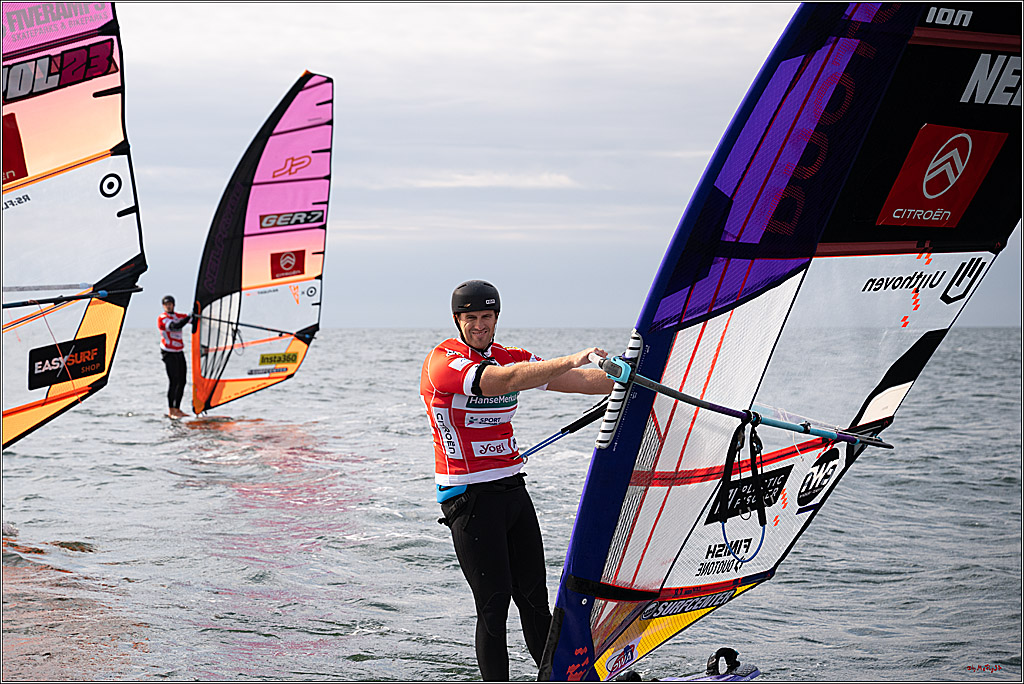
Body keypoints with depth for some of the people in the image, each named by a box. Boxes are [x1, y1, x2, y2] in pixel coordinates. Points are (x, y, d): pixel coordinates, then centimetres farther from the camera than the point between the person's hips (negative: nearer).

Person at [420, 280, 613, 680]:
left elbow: (578, 381, 6)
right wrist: (570, 360, -33)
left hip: (513, 489, 6)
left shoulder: (511, 358, 11)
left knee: (534, 595, 6)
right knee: (494, 602, -8)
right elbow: (507, 380, -26)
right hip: (470, 496, -6)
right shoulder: (442, 362, -11)